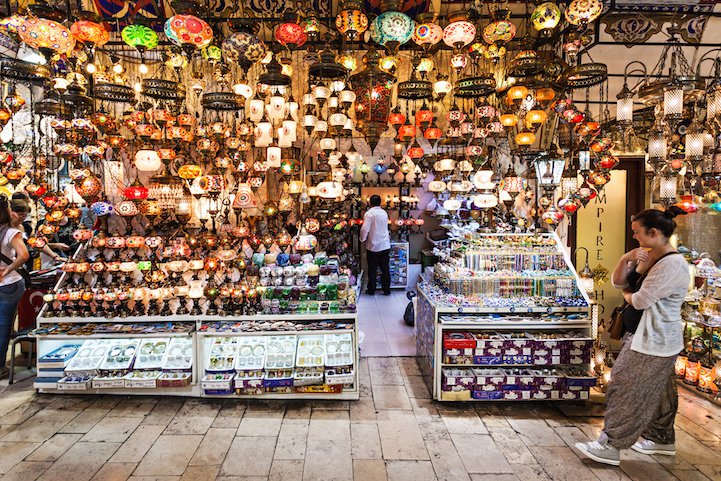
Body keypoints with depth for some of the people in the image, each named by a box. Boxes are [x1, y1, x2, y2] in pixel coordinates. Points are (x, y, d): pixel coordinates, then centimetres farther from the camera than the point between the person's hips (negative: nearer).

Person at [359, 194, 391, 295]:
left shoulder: (369, 213, -12)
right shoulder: (384, 213, 7)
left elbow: (365, 229, -18)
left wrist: (363, 239, -1)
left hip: (373, 246, -4)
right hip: (385, 245, 4)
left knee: (372, 269, 7)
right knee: (385, 269, 10)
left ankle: (371, 290, 17)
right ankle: (387, 290, 16)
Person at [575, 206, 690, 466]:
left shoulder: (672, 264, -22)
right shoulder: (647, 256, 6)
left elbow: (640, 300, -23)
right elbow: (617, 282, 6)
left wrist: (628, 295, -1)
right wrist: (626, 259, -11)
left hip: (652, 341, -9)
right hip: (649, 337, 9)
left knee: (626, 391, -3)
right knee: (657, 390, 21)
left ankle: (610, 446, 7)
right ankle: (661, 438, 37)